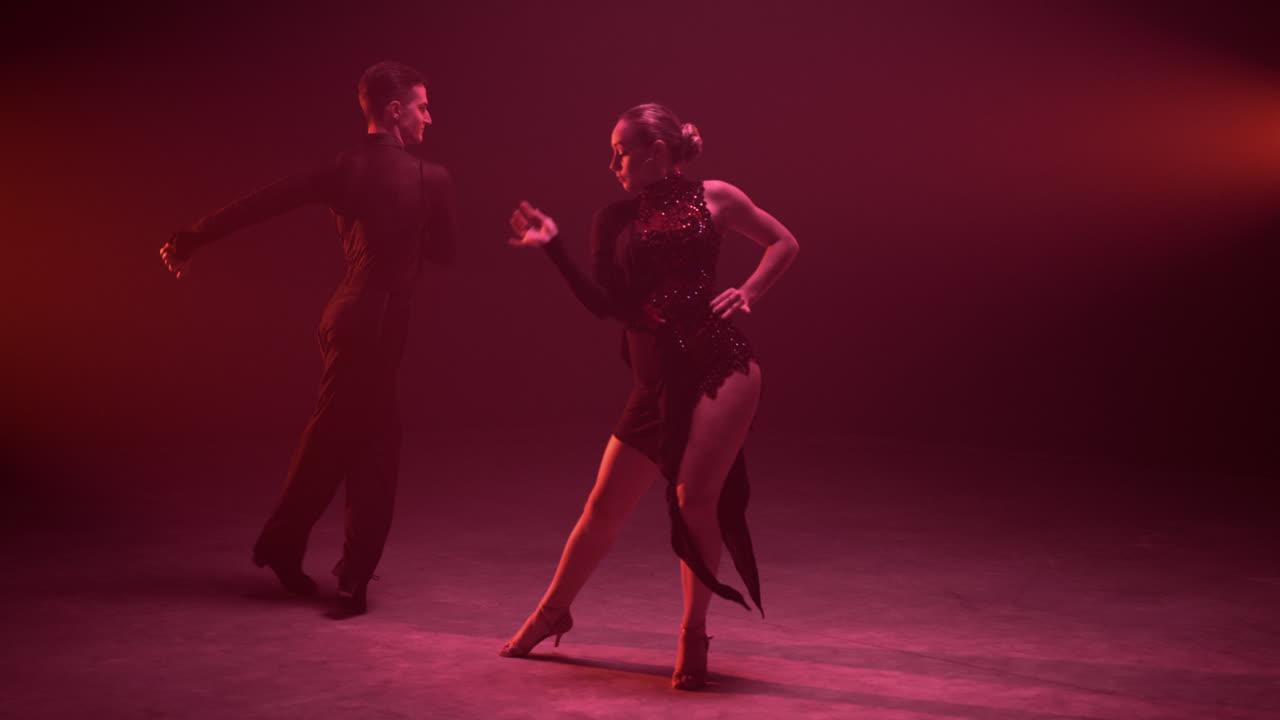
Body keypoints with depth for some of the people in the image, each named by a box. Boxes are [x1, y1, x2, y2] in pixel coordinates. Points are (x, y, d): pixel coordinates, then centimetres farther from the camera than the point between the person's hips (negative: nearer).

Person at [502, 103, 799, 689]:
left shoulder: (713, 198, 4)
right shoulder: (616, 220, 10)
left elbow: (783, 243, 14)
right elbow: (604, 304, 2)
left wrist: (748, 293, -1)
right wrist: (552, 245, -3)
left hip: (721, 364, -3)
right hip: (657, 380, 3)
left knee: (694, 496, -15)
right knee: (604, 506, 7)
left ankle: (692, 638, 4)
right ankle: (551, 613, 30)